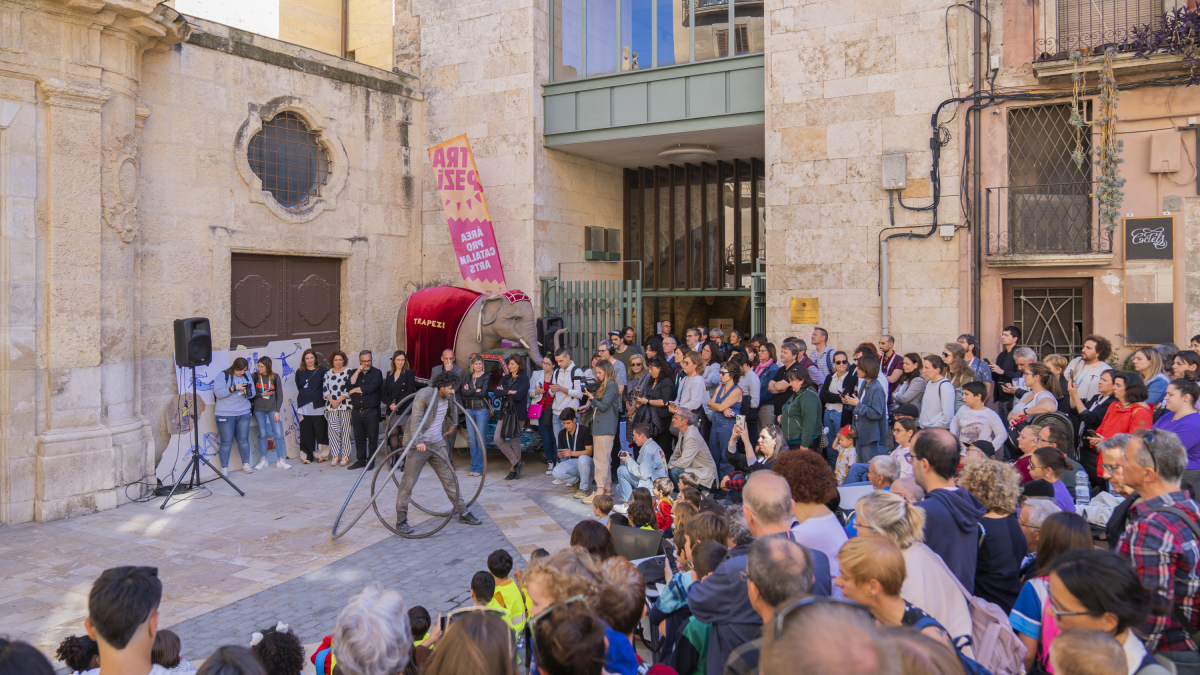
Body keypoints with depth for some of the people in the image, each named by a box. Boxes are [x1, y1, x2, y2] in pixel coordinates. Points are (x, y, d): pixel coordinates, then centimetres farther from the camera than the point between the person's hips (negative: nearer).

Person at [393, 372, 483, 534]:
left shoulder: (449, 397, 5)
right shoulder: (423, 395, -17)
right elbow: (416, 419, -24)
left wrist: (453, 424, 39)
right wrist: (419, 441, -33)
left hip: (438, 444, 7)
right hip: (419, 445, -7)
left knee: (449, 479, 9)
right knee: (408, 482, -3)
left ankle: (463, 513, 17)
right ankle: (401, 520, 7)